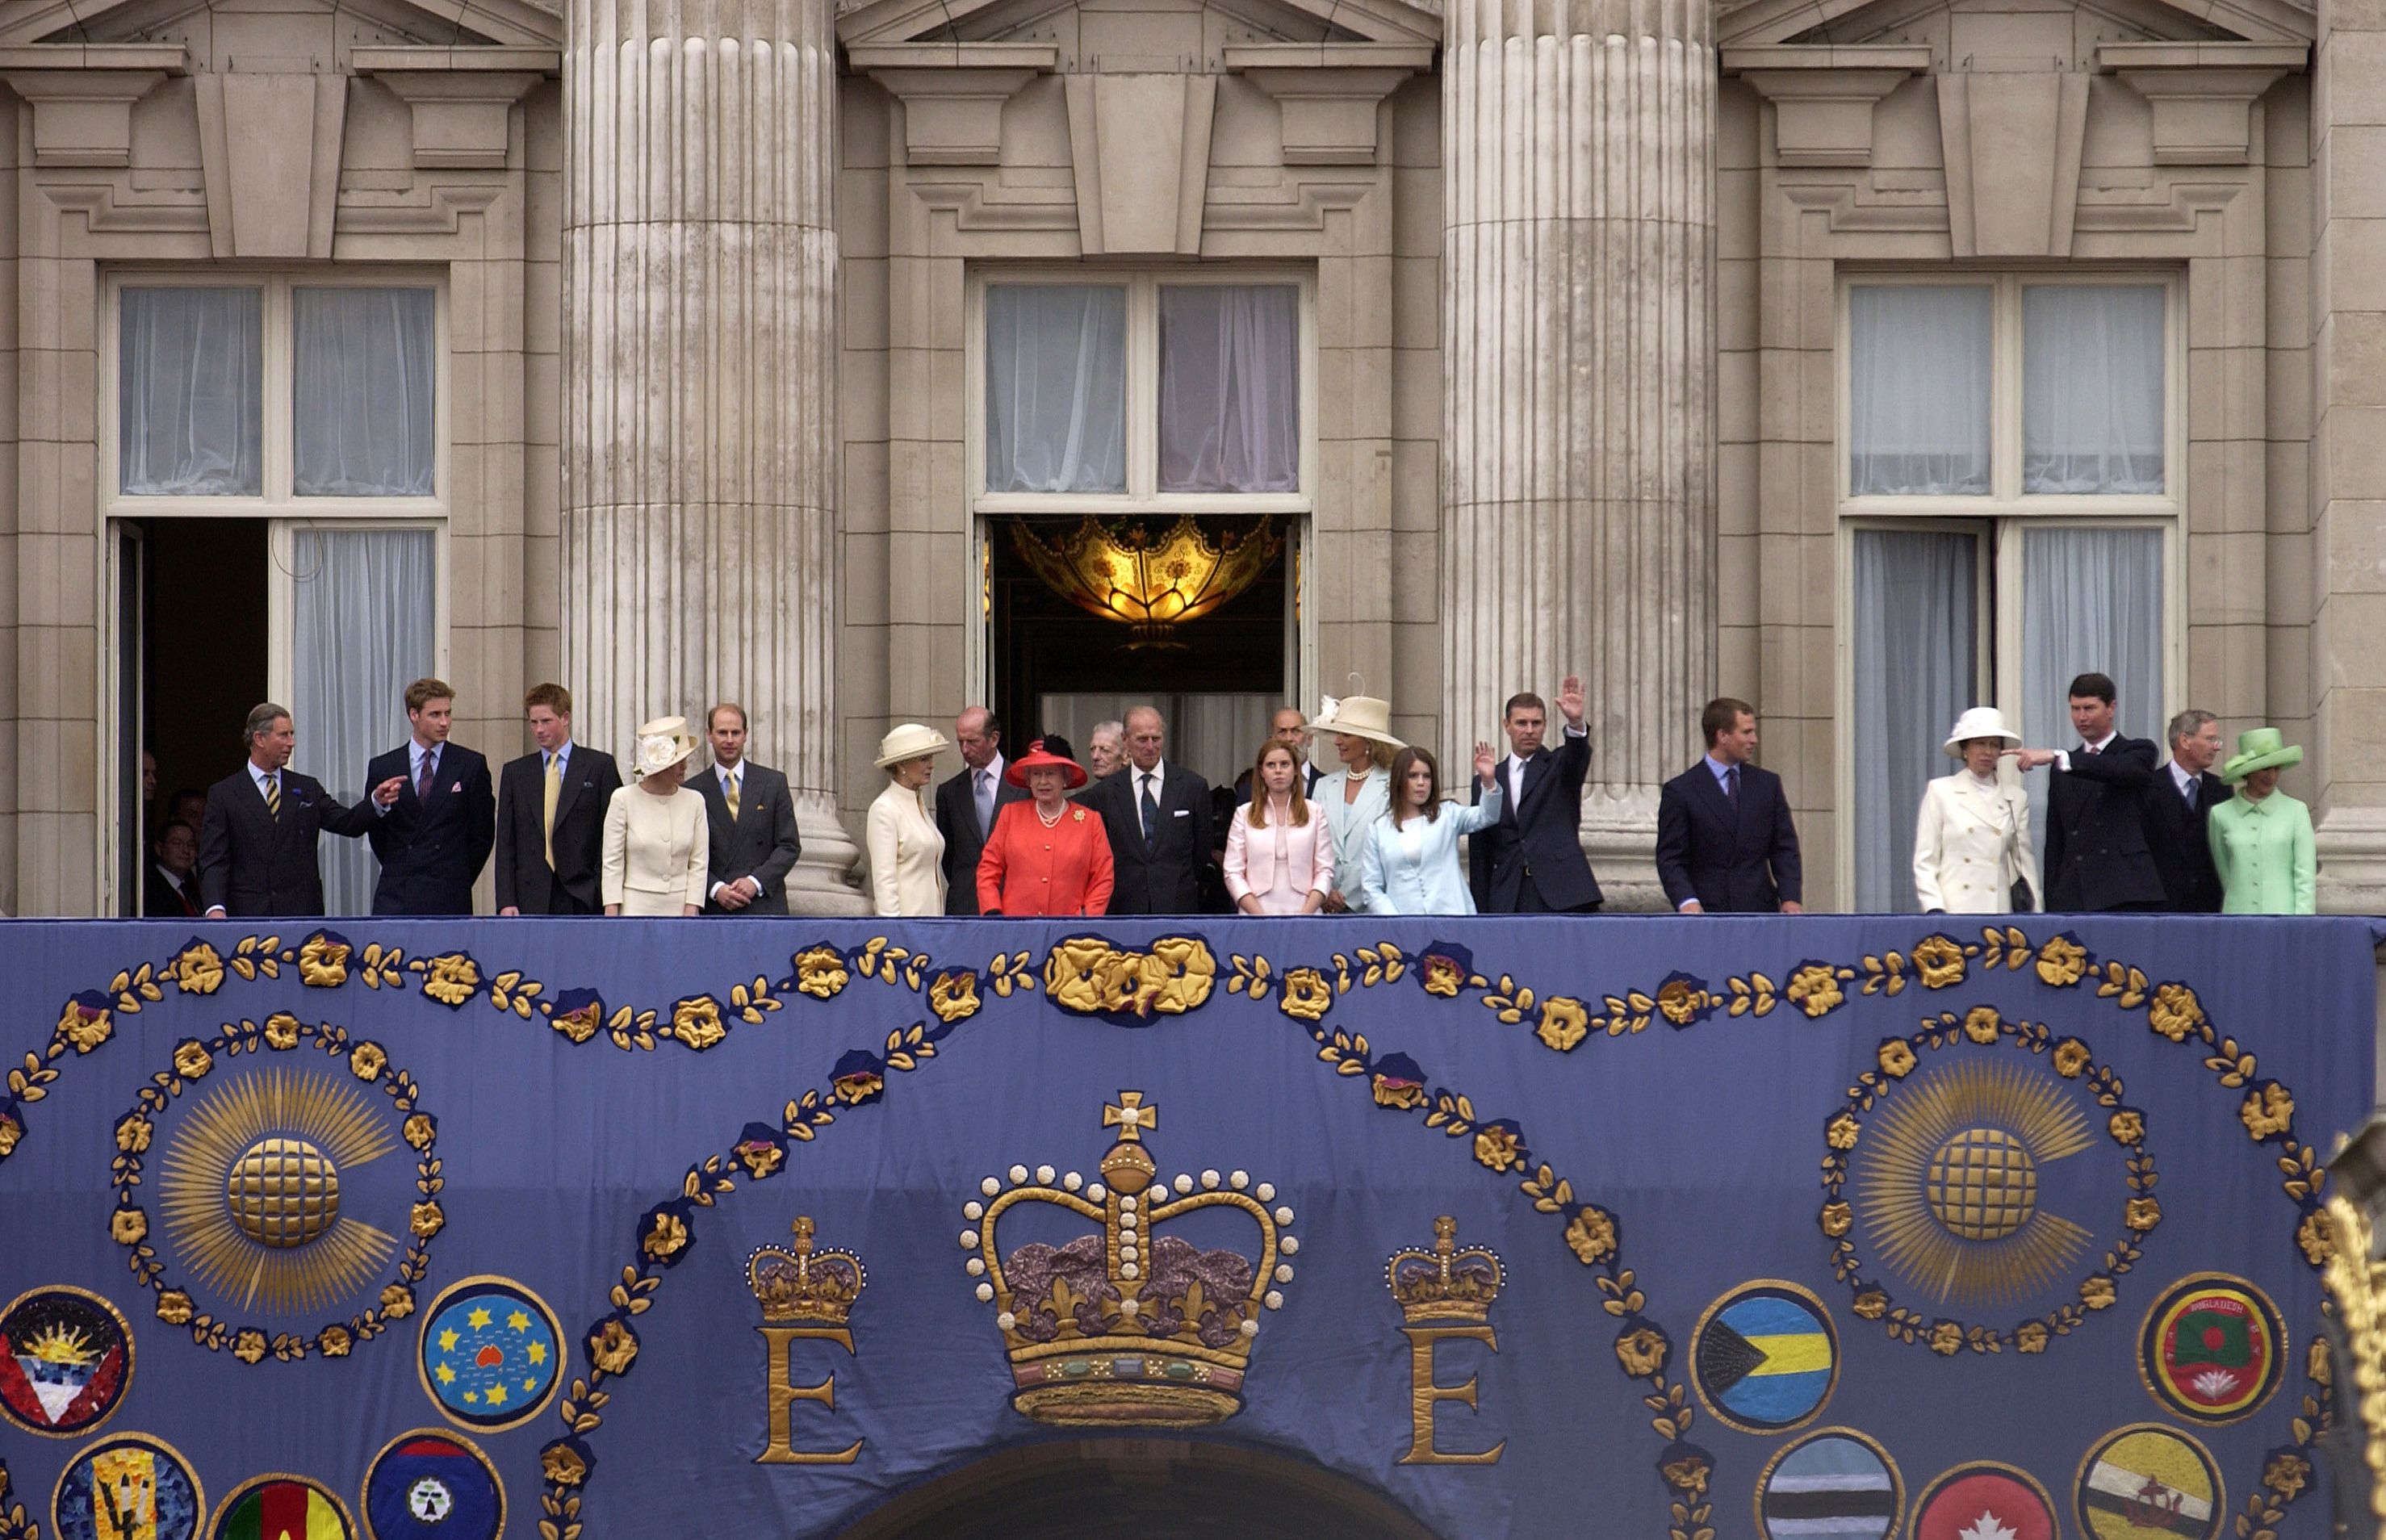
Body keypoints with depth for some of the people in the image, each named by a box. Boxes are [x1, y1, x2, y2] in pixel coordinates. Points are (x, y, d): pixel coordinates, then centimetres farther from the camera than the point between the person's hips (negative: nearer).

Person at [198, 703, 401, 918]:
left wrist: (377, 801, -12)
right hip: (247, 915, -2)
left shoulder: (308, 788, 16)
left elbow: (348, 822, 8)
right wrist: (215, 908, -16)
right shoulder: (223, 794, 5)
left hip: (302, 914, 2)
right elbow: (213, 861, -1)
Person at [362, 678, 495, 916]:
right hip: (395, 897, 1)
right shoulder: (382, 768, 7)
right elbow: (376, 833, 15)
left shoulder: (471, 766, 3)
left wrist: (458, 882, 8)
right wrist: (399, 875, 12)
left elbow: (483, 833, 7)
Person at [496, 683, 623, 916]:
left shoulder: (600, 766, 5)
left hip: (583, 899, -2)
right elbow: (505, 845, 10)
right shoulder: (515, 773, 13)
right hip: (532, 902, 2)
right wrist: (506, 902, -1)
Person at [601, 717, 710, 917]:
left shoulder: (694, 801, 5)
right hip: (636, 907, -2)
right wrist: (611, 915, -7)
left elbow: (698, 864, 5)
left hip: (680, 908, 2)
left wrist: (690, 915, -4)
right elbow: (612, 863, -1)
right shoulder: (624, 800, -2)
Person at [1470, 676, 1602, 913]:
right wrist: (1480, 911, 8)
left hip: (1562, 896, -2)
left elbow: (1577, 754, -15)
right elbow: (1479, 855, 14)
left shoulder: (1559, 767, 11)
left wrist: (1575, 723, -37)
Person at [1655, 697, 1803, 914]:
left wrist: (1790, 898, -4)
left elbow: (1784, 849, 12)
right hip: (1707, 915, -3)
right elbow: (1670, 859, -3)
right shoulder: (1680, 791, 0)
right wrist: (1687, 902, -20)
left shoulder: (1768, 784, 13)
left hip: (1759, 909, 3)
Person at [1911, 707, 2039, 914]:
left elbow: (2025, 860, 13)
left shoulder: (2016, 798, 13)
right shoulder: (1941, 792, 6)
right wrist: (1934, 910, -8)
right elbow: (1925, 860, 3)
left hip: (2000, 911, 2)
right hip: (1955, 909, -2)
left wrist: (2033, 913, 4)